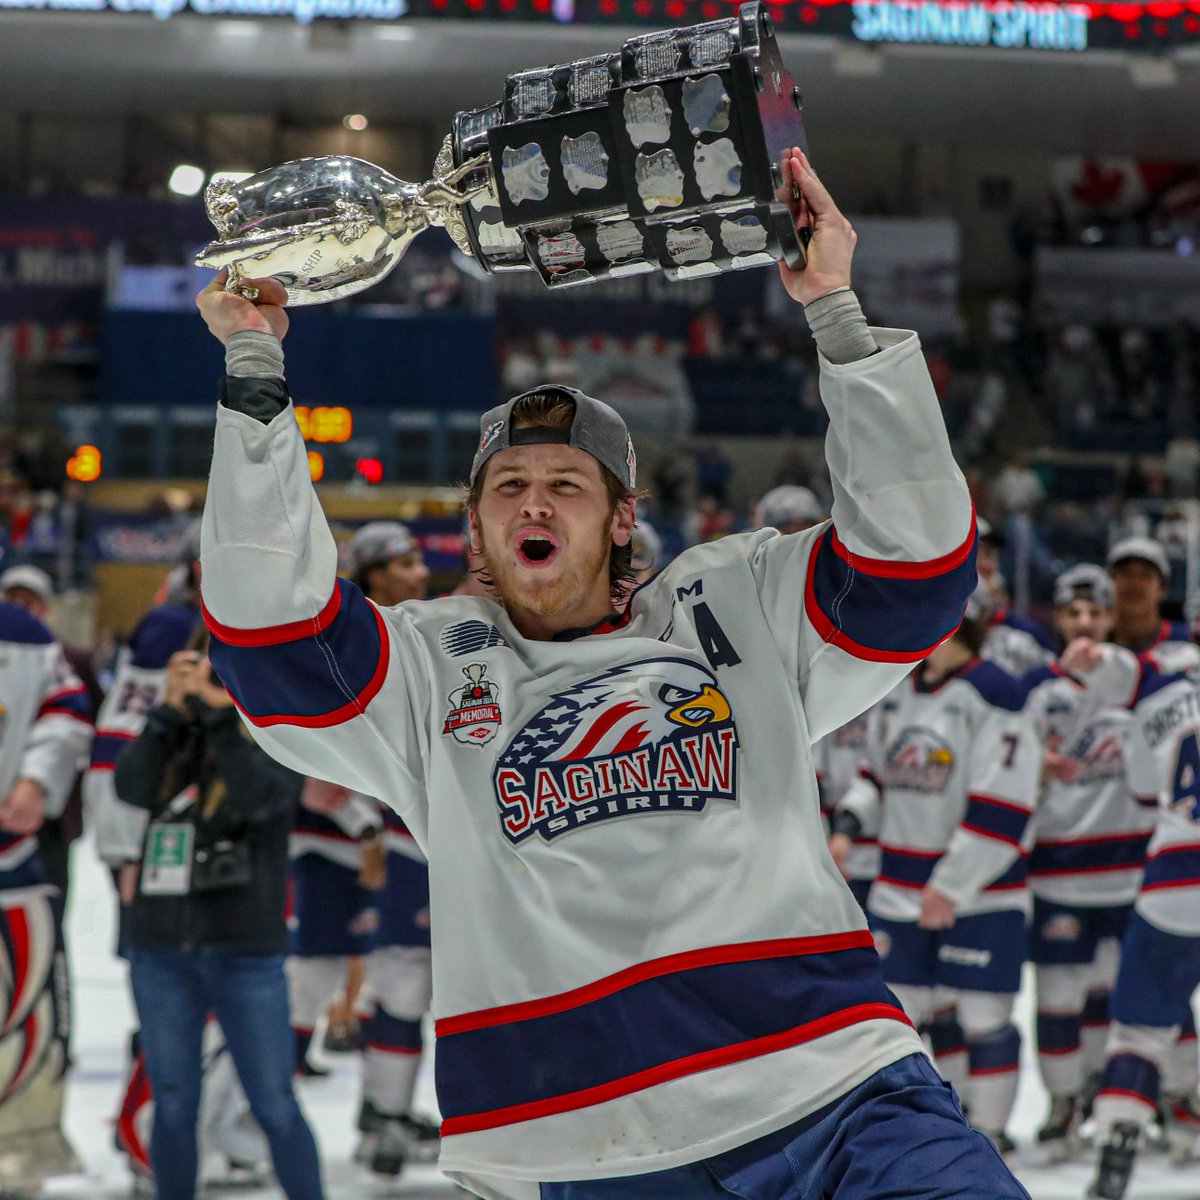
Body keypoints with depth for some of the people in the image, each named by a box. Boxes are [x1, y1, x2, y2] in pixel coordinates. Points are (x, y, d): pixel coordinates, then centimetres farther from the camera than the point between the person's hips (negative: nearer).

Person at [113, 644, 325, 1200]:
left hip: (246, 952, -3)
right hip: (162, 951, 3)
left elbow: (260, 795, -22)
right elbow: (131, 787, -11)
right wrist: (170, 711, -16)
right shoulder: (174, 742, 7)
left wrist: (216, 713, -23)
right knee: (172, 1107, 8)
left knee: (275, 1108, -1)